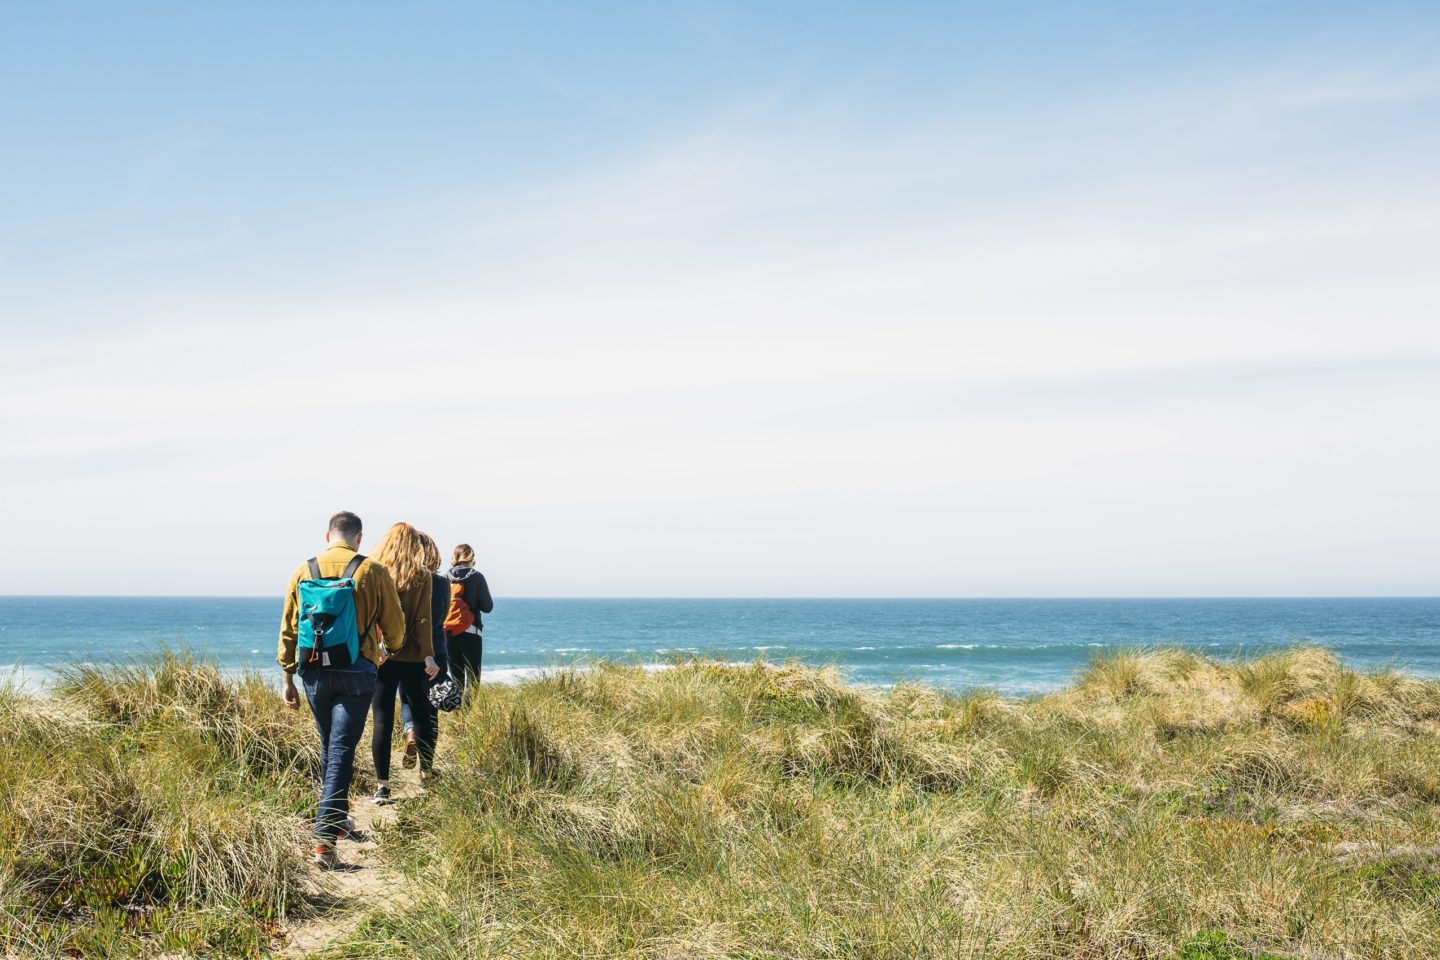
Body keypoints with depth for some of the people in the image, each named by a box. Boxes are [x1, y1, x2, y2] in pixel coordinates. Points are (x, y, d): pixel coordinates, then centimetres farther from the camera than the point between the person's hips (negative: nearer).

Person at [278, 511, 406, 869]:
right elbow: (394, 626, 3)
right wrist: (390, 649, 26)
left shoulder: (304, 572, 5)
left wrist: (288, 678, 13)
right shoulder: (373, 572, -3)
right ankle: (324, 840, -13)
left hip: (314, 673, 3)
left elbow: (288, 630, 6)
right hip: (356, 674, -3)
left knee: (329, 748, 21)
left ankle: (335, 819, 34)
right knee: (341, 752, -4)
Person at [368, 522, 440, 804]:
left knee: (382, 721, 2)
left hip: (379, 657, 0)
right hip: (412, 657, 0)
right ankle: (427, 775, 20)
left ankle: (382, 786, -2)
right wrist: (428, 655, -9)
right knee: (422, 715, 14)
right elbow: (422, 619, -8)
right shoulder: (421, 577, -2)